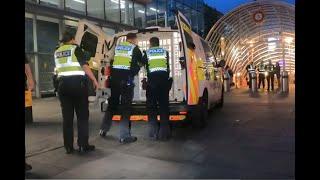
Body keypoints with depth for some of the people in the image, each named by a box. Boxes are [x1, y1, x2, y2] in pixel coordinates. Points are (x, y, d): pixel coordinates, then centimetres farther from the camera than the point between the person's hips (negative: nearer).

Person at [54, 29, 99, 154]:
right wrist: (94, 80, -7)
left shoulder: (57, 52, 14)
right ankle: (83, 145, 1)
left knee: (67, 116, 8)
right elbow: (85, 66, -11)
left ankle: (68, 147, 10)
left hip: (63, 84, 5)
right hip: (77, 83, -5)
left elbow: (58, 69, 20)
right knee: (82, 115, 1)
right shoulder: (75, 48, -3)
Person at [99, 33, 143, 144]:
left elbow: (111, 61, 20)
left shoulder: (117, 46, 17)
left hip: (114, 77, 5)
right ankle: (124, 136, -1)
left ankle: (103, 130, 26)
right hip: (126, 78, -5)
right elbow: (142, 62, 18)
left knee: (112, 103, 17)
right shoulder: (135, 48, 5)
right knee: (126, 106, -1)